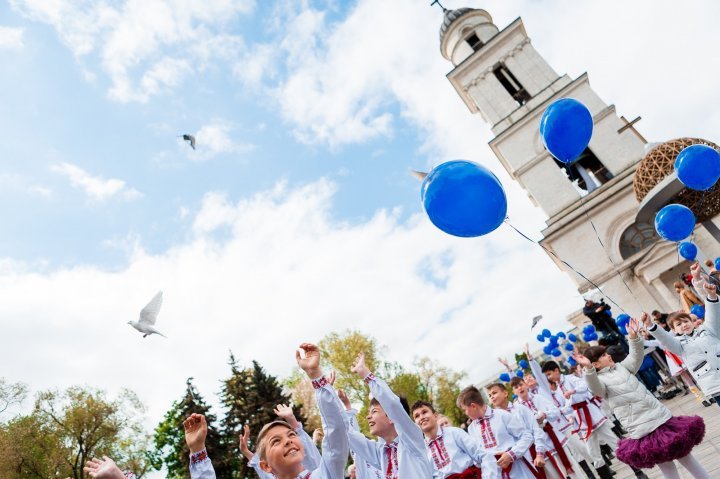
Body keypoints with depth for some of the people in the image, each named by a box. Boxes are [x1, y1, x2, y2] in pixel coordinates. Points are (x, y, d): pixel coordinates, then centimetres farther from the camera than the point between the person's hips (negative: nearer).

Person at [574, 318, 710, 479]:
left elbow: (636, 358, -1)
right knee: (666, 465, 4)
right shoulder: (599, 380, -7)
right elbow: (595, 388, -29)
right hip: (642, 430, -5)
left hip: (661, 417, 5)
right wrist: (588, 369, -48)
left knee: (684, 455, 15)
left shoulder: (622, 367, 12)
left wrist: (634, 337, -18)